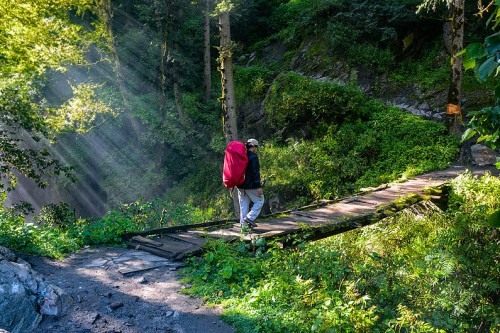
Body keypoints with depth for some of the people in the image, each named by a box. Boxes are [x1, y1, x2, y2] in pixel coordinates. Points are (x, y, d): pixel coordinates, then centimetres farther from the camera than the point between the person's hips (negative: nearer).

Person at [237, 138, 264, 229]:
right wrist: (259, 187, -17)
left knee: (243, 204, 13)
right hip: (250, 185, -8)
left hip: (240, 185, 8)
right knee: (260, 201, 7)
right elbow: (255, 173, -18)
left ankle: (243, 223, 15)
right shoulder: (253, 157, -13)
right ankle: (250, 218, -2)